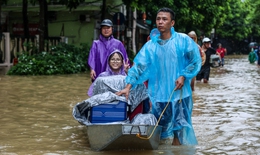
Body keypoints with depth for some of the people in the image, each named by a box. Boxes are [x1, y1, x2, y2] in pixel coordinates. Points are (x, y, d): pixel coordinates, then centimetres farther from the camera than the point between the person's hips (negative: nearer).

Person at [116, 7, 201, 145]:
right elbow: (138, 66, -2)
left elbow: (195, 60, 1)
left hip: (179, 92, -2)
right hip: (158, 94, 2)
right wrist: (128, 87, -11)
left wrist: (183, 76, -11)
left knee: (179, 128, 3)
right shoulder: (150, 45, 2)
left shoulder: (183, 40, -3)